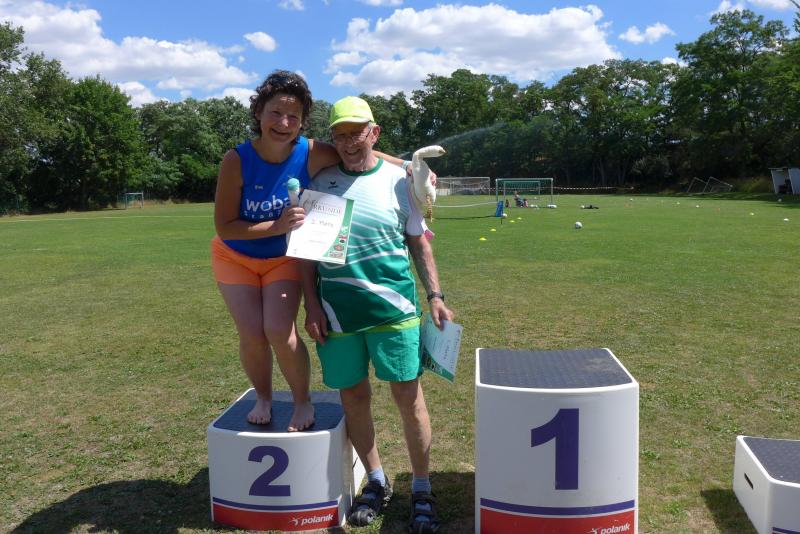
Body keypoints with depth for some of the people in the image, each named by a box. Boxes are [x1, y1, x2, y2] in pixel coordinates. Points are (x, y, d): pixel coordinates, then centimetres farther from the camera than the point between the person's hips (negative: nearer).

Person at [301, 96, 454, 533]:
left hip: (393, 307, -1)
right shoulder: (321, 182, 5)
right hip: (336, 312, 2)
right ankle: (376, 481, 30)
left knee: (408, 396, 1)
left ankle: (422, 489, 20)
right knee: (353, 397, 10)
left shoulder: (397, 180, 3)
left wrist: (435, 296, 2)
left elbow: (419, 243, 8)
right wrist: (311, 305, 1)